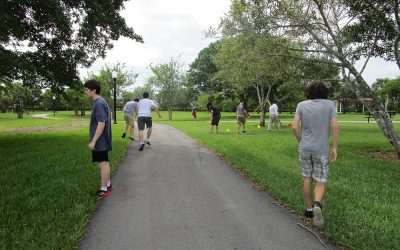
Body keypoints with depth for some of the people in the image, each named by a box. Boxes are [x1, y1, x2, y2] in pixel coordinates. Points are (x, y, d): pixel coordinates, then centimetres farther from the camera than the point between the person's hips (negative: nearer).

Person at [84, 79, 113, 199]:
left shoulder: (99, 104, -19)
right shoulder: (100, 102, 12)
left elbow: (101, 124, -24)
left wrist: (93, 141, -22)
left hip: (100, 141, -10)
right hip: (102, 141, 10)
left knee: (103, 163, -1)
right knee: (104, 163, 18)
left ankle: (104, 189, 9)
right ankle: (108, 185, 29)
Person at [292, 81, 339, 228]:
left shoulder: (301, 105, 1)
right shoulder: (330, 104, -1)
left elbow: (295, 127, -7)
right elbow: (335, 126, -11)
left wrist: (301, 142, 8)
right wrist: (334, 148, -6)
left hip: (304, 148, 2)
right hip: (321, 150, -1)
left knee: (307, 178, 17)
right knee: (320, 183, 5)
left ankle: (309, 209, 24)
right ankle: (317, 205, -22)